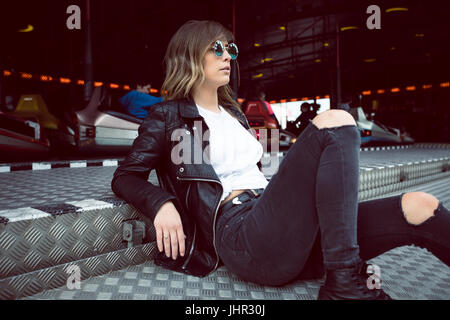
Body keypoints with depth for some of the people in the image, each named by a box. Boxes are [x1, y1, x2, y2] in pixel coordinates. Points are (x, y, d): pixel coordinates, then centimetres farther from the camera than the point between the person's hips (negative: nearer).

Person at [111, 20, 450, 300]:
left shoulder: (233, 113, 26)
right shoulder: (168, 117, 7)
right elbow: (125, 176, 4)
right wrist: (162, 204, -17)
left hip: (284, 227, 7)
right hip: (243, 237, -6)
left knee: (419, 207, -11)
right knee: (335, 123, -23)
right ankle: (344, 284, -24)